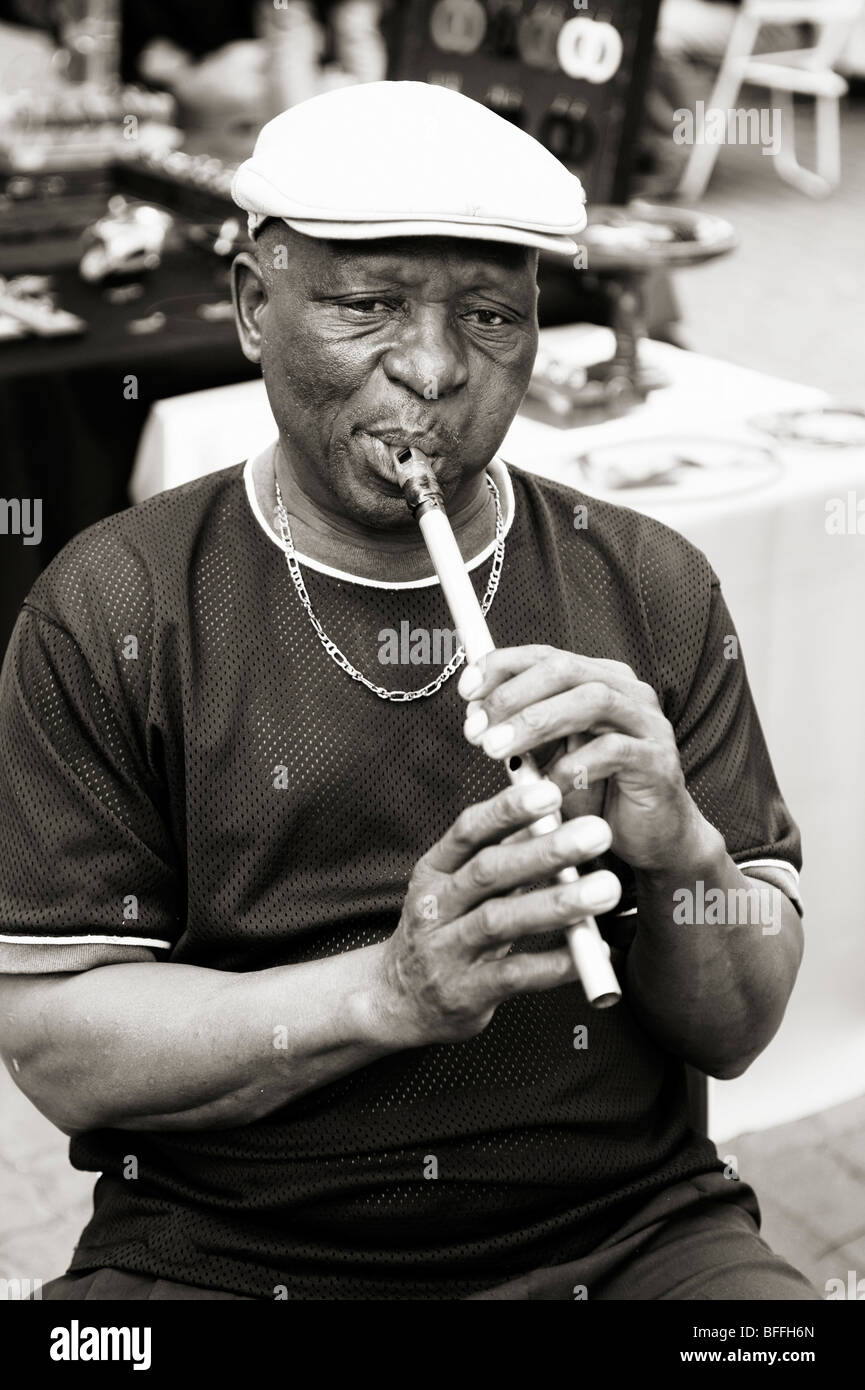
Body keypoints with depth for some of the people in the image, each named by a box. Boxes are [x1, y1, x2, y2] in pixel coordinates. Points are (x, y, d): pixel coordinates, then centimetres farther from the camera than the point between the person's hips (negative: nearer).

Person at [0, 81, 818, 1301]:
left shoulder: (652, 591, 4)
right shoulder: (111, 613, -4)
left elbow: (740, 1031, 4)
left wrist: (680, 854, -18)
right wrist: (387, 994, -21)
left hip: (629, 1235, 2)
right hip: (225, 1256, -1)